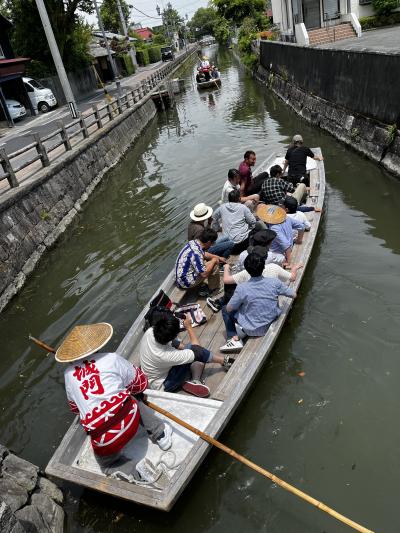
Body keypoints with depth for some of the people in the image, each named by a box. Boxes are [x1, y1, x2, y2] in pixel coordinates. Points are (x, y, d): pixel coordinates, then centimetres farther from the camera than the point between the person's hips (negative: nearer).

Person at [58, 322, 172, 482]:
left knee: (107, 463, 31)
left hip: (103, 443, 1)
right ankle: (159, 432, 25)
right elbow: (140, 383, 10)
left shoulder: (68, 373, 9)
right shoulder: (111, 359, -1)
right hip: (130, 422, -1)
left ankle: (131, 471, 4)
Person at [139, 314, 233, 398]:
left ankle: (195, 381, -8)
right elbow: (196, 347, -27)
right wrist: (188, 326, -17)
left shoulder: (150, 331, -22)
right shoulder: (165, 355, -40)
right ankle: (224, 361, 0)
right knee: (196, 350, -21)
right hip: (162, 386, -8)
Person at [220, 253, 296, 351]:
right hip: (270, 326, 4)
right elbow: (293, 295, -5)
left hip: (252, 330, -3)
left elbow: (229, 309, -12)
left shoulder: (242, 288, -25)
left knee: (225, 310, 17)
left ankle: (235, 338, 3)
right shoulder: (275, 282, -19)